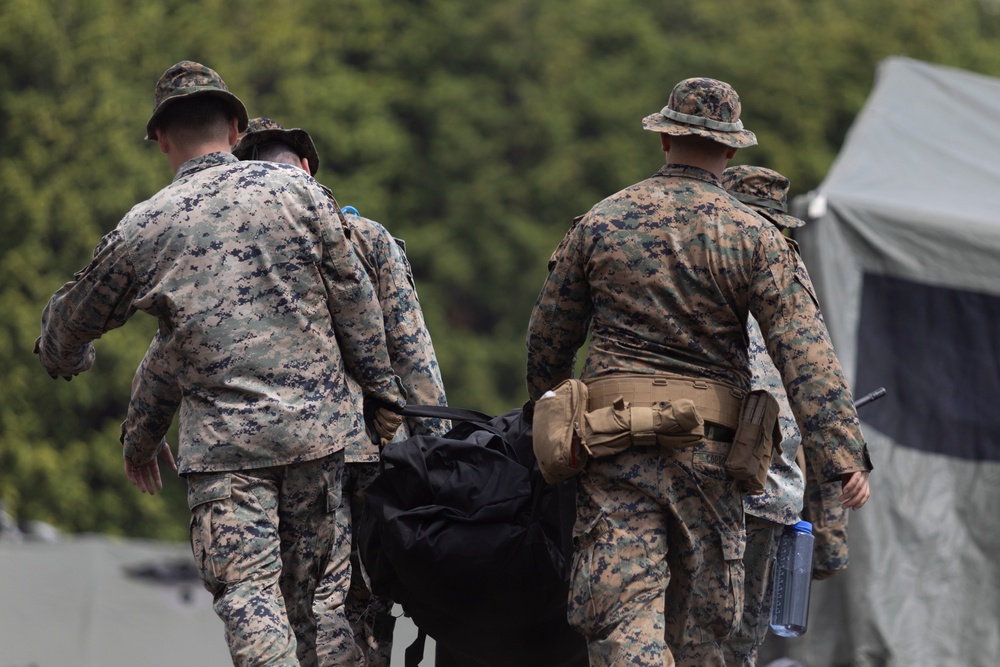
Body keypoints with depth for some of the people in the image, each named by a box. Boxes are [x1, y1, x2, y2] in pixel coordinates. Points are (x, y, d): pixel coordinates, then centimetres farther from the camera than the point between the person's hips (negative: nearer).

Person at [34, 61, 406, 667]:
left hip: (223, 439, -2)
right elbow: (354, 297, 4)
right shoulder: (296, 189, 2)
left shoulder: (144, 228, 1)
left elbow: (77, 316, 17)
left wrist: (62, 355, 41)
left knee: (248, 593, -3)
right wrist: (383, 390, 14)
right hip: (318, 423, 2)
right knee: (326, 586, 9)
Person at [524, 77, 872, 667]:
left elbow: (550, 336, 13)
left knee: (622, 614, -7)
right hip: (710, 448, 0)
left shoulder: (601, 224, 5)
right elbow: (807, 351, -10)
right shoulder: (756, 239, -1)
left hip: (615, 446, 0)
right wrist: (844, 454, -12)